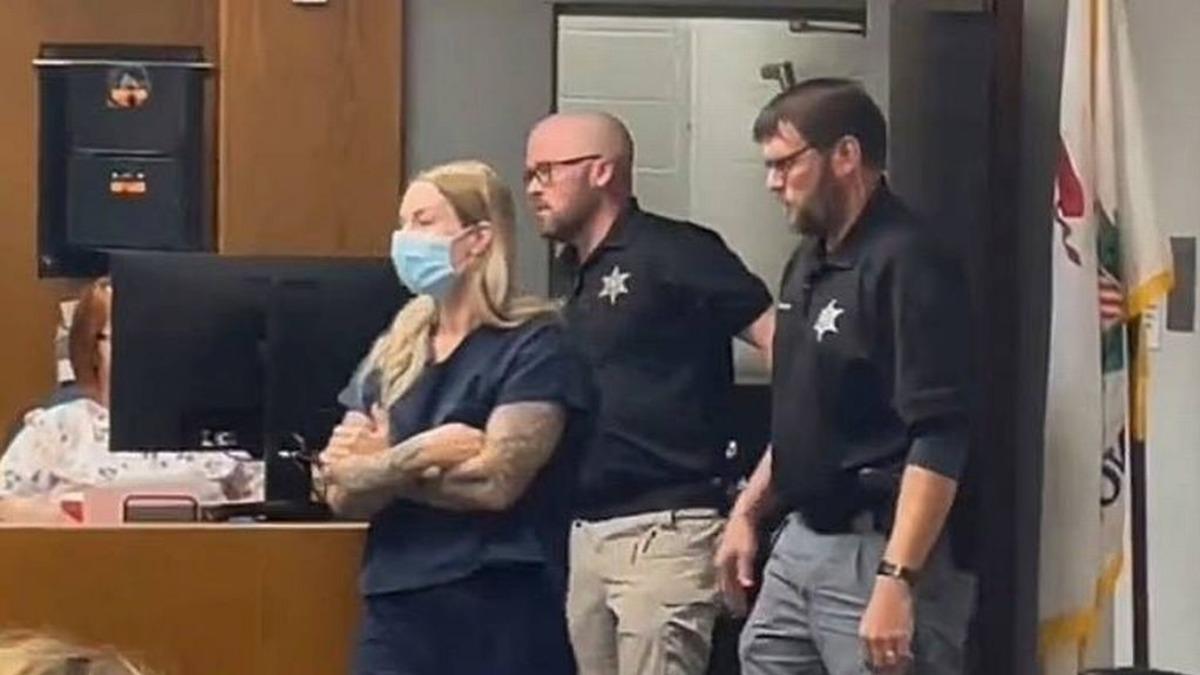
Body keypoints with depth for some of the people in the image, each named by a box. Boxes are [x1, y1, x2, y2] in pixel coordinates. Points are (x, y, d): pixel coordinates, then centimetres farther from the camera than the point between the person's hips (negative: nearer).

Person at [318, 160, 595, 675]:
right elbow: (343, 490, 5)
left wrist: (383, 468, -4)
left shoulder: (533, 346, -5)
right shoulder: (394, 350, 13)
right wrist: (419, 453, -14)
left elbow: (495, 480, -16)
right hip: (396, 614, 5)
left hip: (499, 619, -5)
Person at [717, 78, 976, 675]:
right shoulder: (809, 263, 13)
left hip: (876, 554, -9)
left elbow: (939, 440, -22)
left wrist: (896, 580, -27)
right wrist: (748, 511, 21)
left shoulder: (907, 264, -16)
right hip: (798, 544, 9)